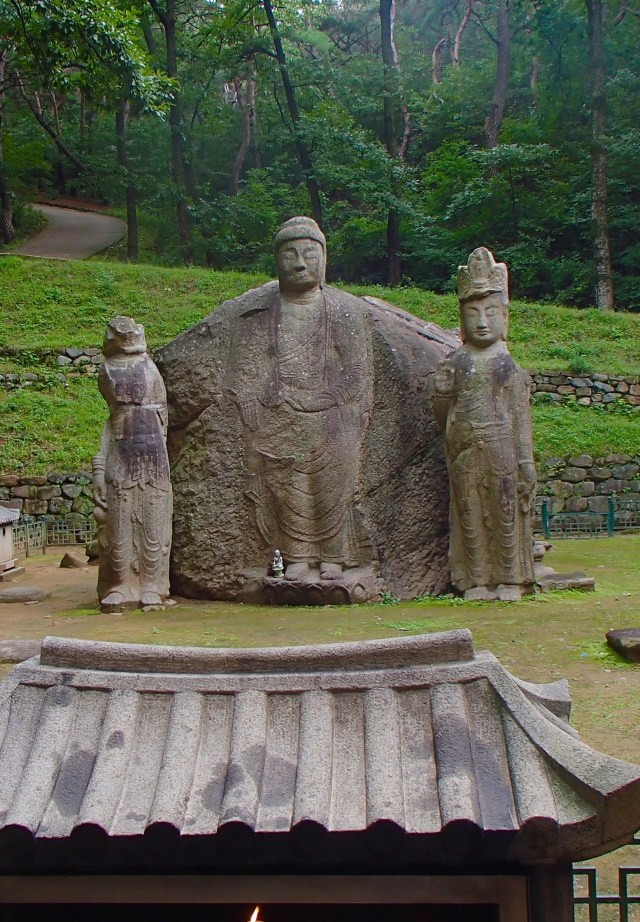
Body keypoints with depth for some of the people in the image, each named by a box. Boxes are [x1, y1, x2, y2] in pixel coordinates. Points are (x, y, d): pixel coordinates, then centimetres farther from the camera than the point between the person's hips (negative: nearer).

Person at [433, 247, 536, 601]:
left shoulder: (509, 366, 2)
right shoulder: (454, 363, 6)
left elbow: (521, 414, 1)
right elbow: (441, 411, 13)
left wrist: (526, 458, -2)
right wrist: (442, 390, -5)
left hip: (501, 448, -2)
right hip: (464, 451, 2)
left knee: (505, 513, 2)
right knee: (470, 514, 5)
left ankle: (509, 579, 13)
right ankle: (477, 579, 14)